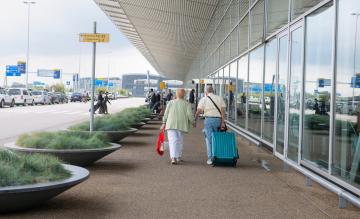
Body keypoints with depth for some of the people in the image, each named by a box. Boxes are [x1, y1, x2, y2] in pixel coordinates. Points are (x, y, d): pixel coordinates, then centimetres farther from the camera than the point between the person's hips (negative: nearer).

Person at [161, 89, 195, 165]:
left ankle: (173, 158, -20)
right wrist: (193, 122, 9)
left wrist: (164, 123, 11)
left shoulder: (171, 102, 6)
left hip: (171, 125, 0)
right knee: (180, 141, 16)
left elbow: (166, 114, 5)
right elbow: (190, 115, -6)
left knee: (172, 141, -5)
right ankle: (178, 157, 23)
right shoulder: (186, 104, 1)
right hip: (181, 125, 0)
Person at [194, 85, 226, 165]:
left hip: (208, 119, -2)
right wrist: (223, 122, -2)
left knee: (209, 139, 3)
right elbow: (223, 111, 1)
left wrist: (195, 120, 4)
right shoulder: (219, 98, 9)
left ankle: (210, 158, -1)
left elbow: (198, 111, -2)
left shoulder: (203, 99, 5)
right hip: (218, 120, 2)